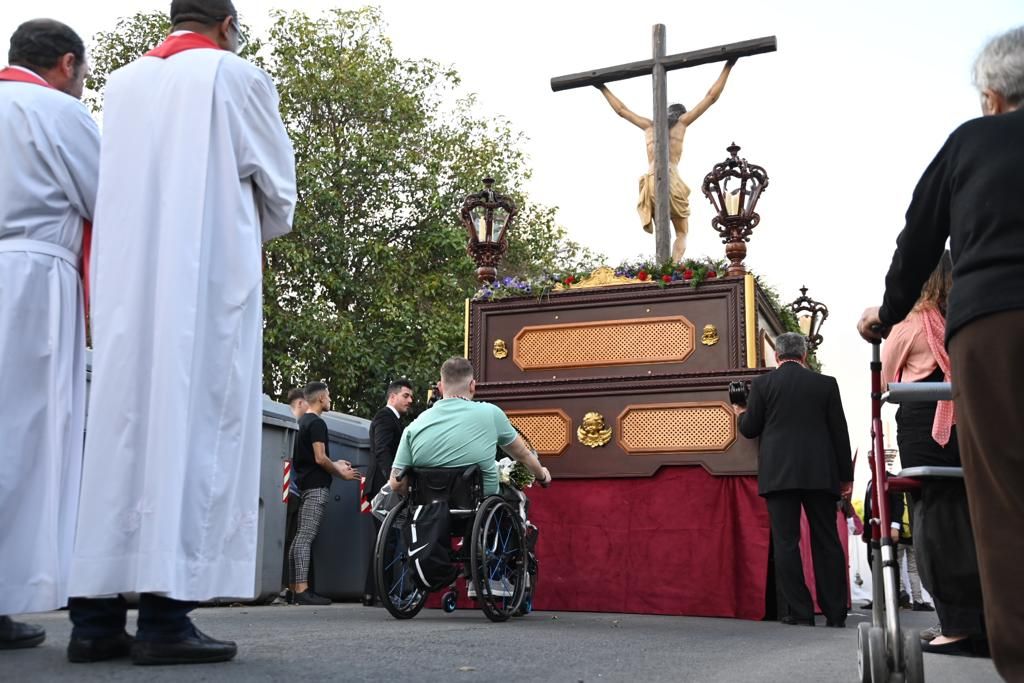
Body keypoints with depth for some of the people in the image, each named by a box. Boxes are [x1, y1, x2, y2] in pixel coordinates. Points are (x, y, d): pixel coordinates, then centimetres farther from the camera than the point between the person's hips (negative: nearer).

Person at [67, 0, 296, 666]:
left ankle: (96, 613, 3)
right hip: (211, 281, -5)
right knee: (195, 424, -7)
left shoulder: (120, 84, 17)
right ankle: (166, 613, -11)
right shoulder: (237, 77, 3)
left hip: (125, 283, 5)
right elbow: (280, 193, 7)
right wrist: (248, 232, 25)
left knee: (120, 424, 4)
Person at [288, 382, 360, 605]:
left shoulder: (302, 421, 18)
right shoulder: (317, 423, -11)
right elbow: (320, 458, -16)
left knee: (300, 537, 9)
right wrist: (341, 473, -2)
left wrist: (335, 464, 22)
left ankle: (295, 588, 11)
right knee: (306, 538, -13)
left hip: (304, 484, 10)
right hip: (316, 486, -10)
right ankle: (302, 590, -15)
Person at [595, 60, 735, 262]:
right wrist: (728, 67, 23)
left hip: (650, 181, 3)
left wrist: (603, 88, 46)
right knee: (681, 233, 4)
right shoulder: (682, 122, 13)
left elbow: (621, 109, 33)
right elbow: (711, 97, 16)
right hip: (671, 179, -3)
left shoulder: (648, 125, 21)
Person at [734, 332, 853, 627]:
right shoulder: (825, 383, 6)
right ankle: (835, 612, 8)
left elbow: (749, 429, 3)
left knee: (786, 542, 0)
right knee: (827, 541, 7)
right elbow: (840, 432, 6)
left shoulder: (762, 384, 3)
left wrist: (741, 412, 26)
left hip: (778, 473, -2)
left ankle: (800, 611, -1)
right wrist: (845, 476, 12)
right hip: (820, 473, 2)